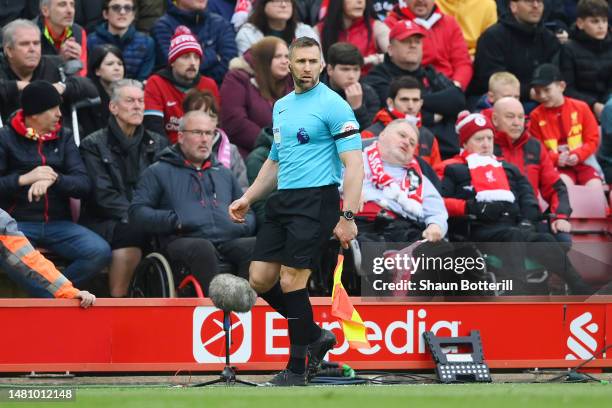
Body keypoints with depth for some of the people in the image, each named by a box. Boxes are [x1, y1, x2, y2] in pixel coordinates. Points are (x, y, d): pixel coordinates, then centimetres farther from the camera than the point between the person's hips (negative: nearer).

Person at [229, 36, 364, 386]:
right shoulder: (281, 106, 17)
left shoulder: (333, 105, -7)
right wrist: (248, 199, 20)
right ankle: (315, 335, 21)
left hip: (316, 200, -8)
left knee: (291, 281, -11)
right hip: (282, 200, 8)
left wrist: (348, 216, -21)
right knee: (260, 279, 3)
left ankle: (298, 368, -1)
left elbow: (354, 164, -13)